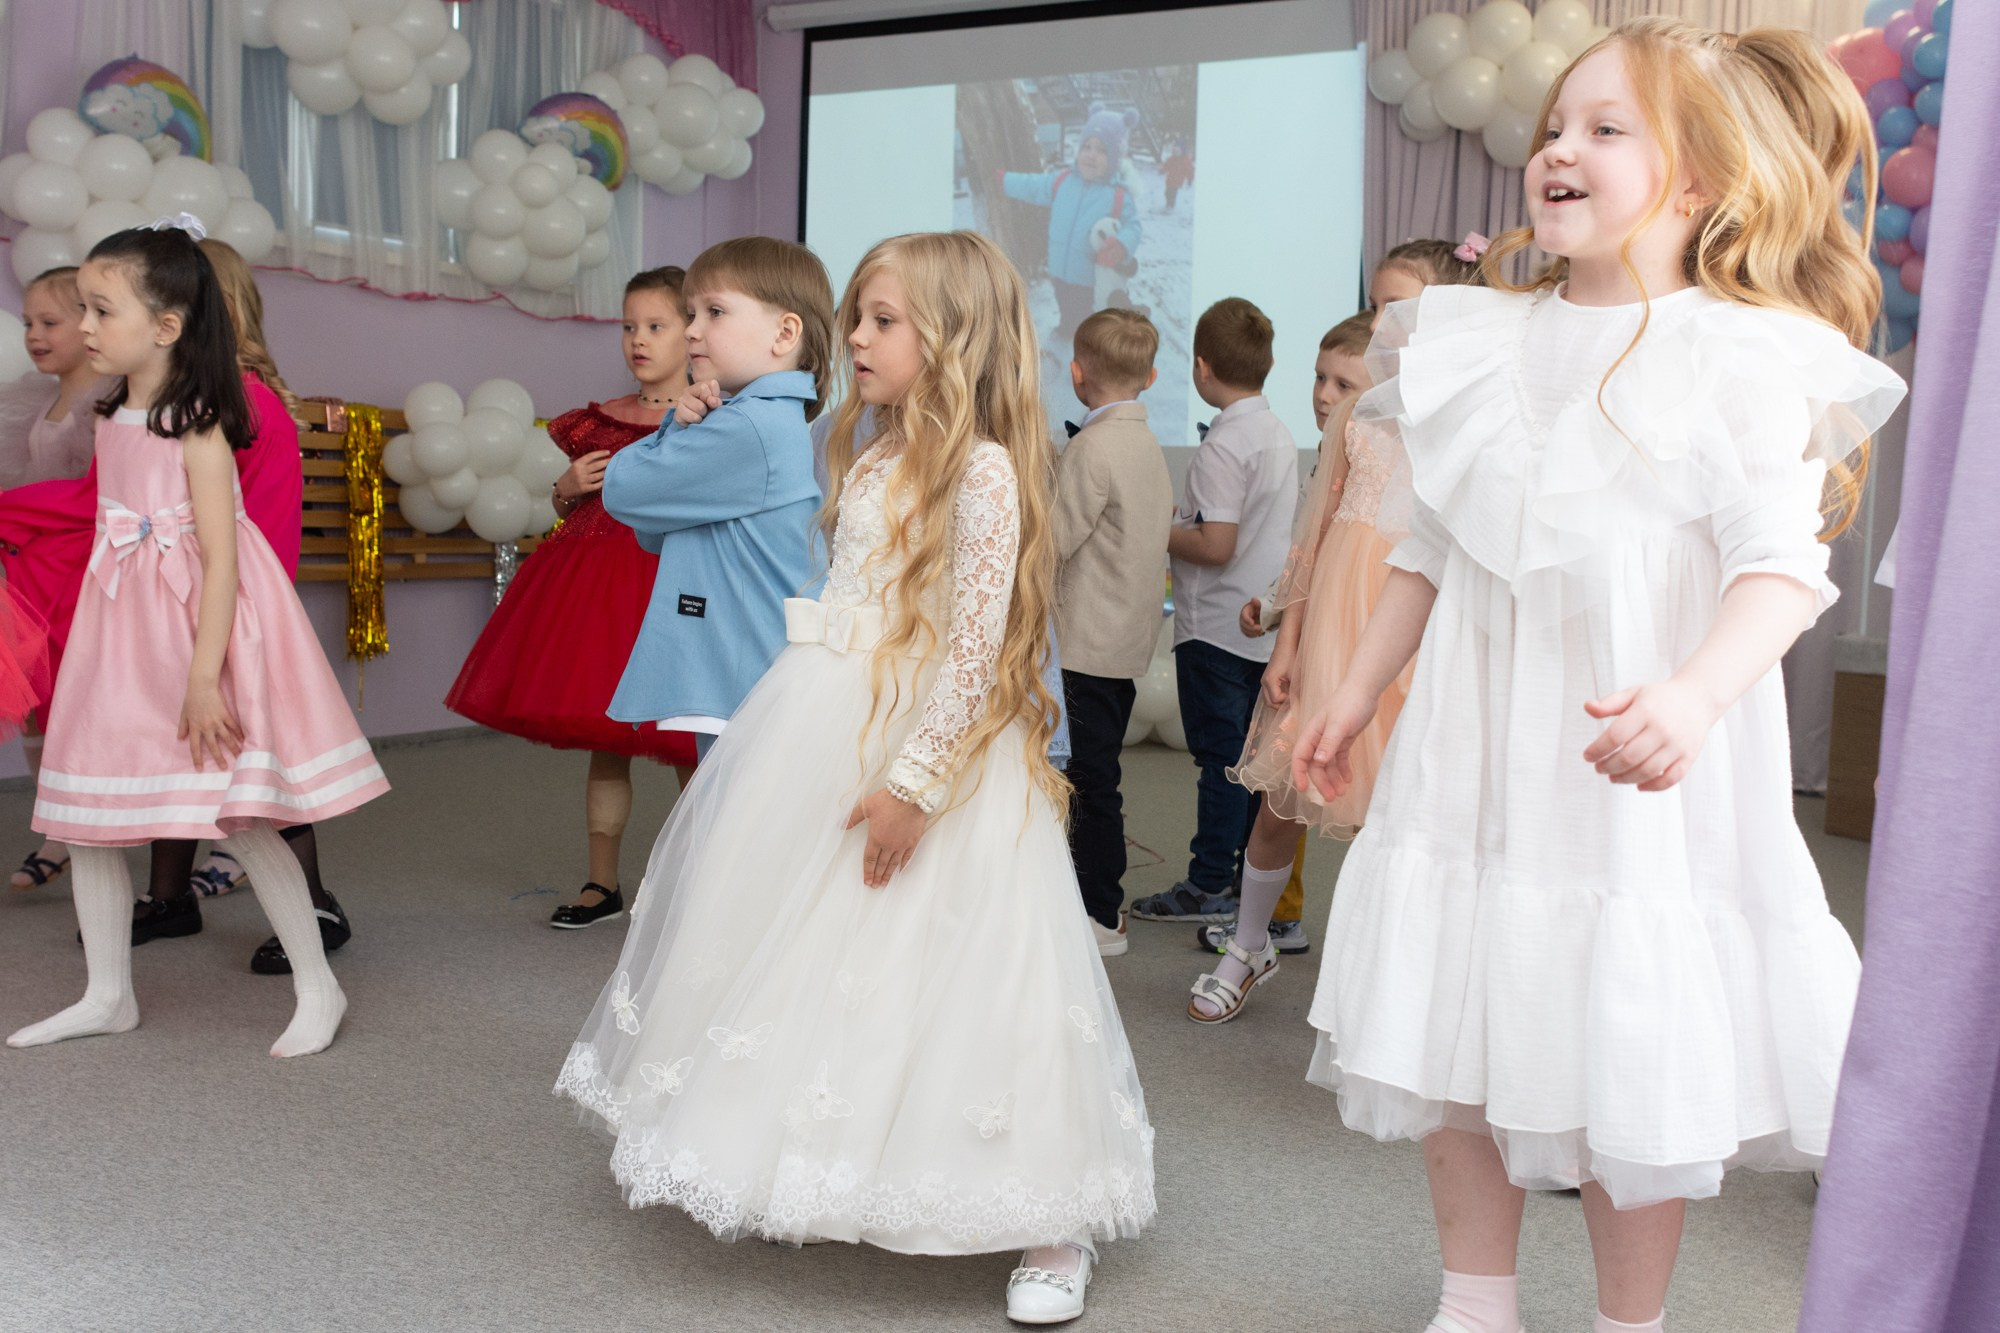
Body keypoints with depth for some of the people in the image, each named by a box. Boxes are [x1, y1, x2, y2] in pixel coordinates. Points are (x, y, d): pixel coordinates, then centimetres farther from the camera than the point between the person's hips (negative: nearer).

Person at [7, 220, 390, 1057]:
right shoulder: (111, 422, 9)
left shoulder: (195, 429, -14)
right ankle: (108, 996, 22)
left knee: (241, 821, -5)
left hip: (196, 629, -8)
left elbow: (220, 559, -19)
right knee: (84, 817, 8)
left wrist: (203, 679, -23)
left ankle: (318, 989, 9)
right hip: (121, 632, 8)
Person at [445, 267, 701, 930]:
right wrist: (568, 490, -2)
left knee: (689, 751, 0)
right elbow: (571, 513, 20)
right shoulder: (600, 420, 11)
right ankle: (603, 884, 23)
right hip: (596, 587, 5)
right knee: (603, 743, 11)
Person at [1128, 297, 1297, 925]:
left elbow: (1216, 546, -24)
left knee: (1219, 758, -1)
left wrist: (1161, 532, -9)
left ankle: (1209, 885, 7)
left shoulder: (1223, 445, -18)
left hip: (1217, 626, -8)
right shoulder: (1280, 435, 9)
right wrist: (1189, 515, 16)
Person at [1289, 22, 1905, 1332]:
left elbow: (1782, 560, -16)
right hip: (1475, 754, 5)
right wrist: (1359, 689, 16)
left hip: (1637, 773, -5)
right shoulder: (1481, 344, 8)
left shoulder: (1744, 359, -7)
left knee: (1629, 1063, 4)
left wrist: (1694, 695, -33)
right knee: (1452, 1038, 11)